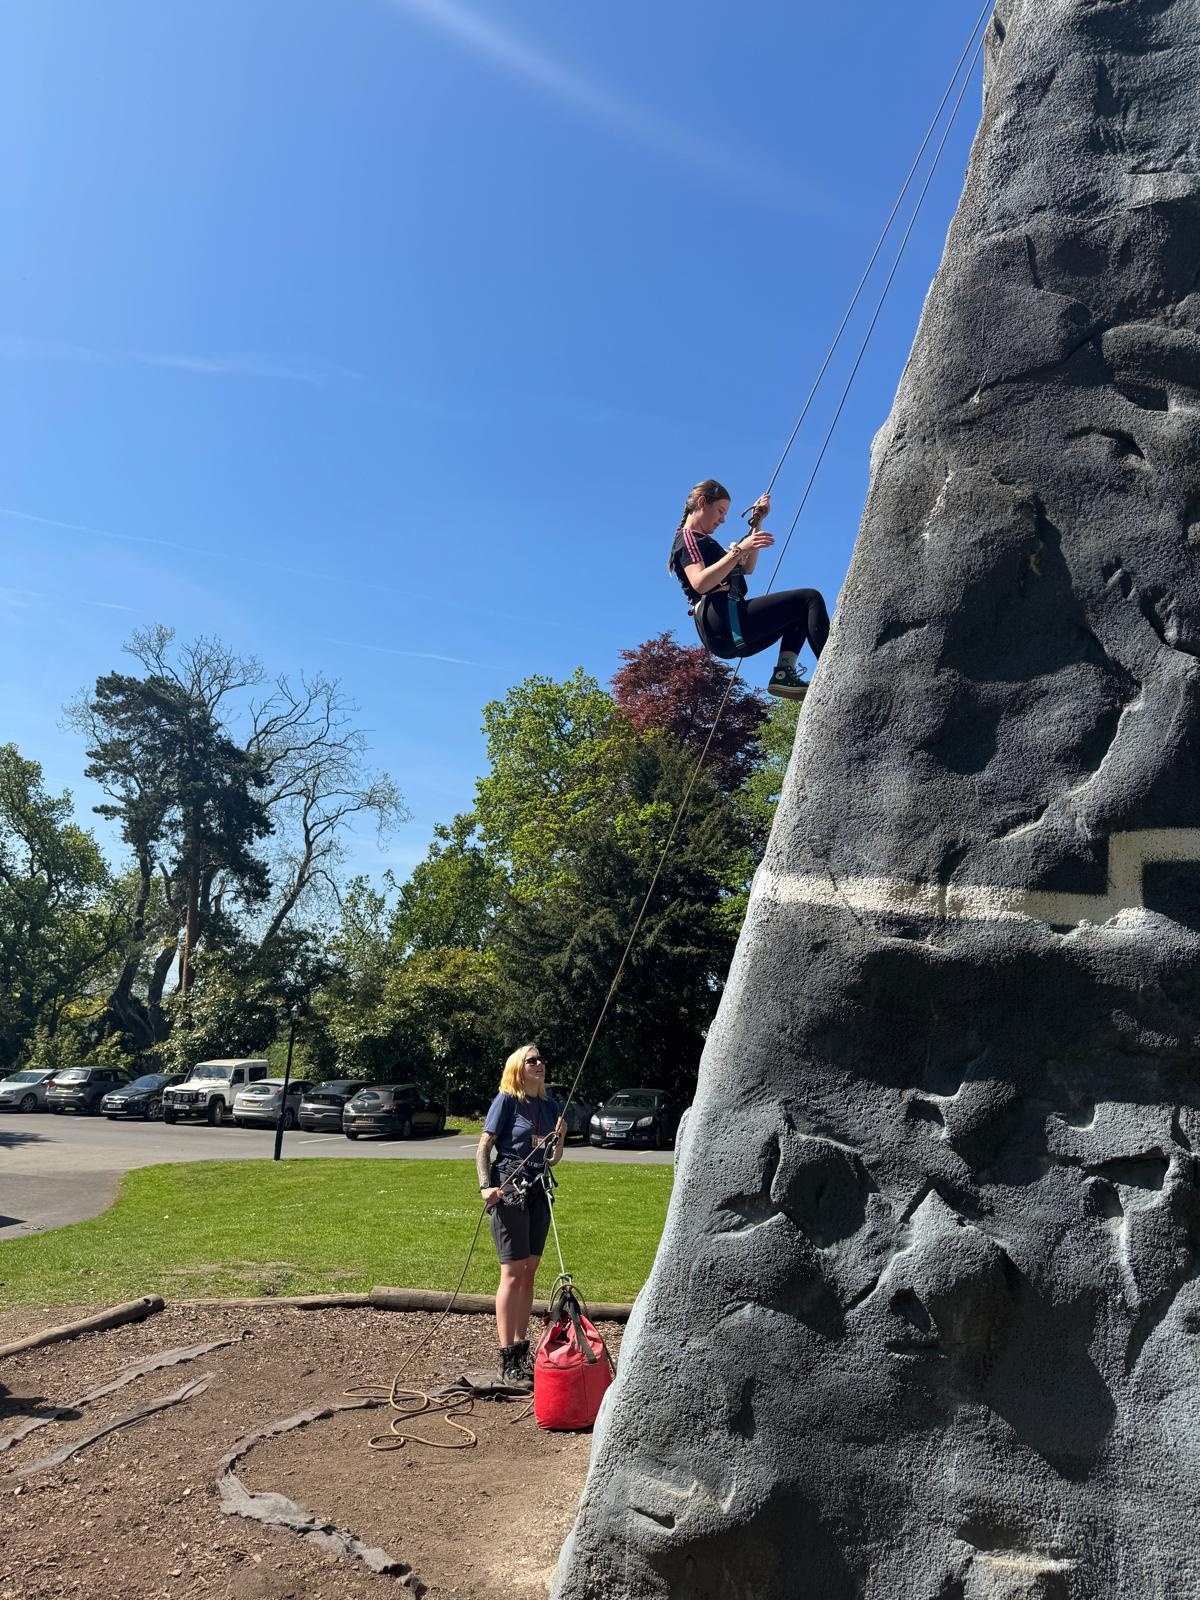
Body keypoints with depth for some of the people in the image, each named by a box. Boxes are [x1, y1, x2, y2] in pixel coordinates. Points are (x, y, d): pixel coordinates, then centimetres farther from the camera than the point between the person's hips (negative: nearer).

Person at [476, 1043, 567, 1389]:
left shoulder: (550, 1107, 11)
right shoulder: (506, 1101, -6)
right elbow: (484, 1147, -8)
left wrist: (560, 1139, -3)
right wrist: (486, 1185, -20)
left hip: (538, 1192, 6)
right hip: (509, 1192, -6)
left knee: (529, 1273, 11)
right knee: (513, 1274, -7)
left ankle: (520, 1349, 20)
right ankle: (508, 1361, -3)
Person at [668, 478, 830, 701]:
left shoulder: (703, 541, 32)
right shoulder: (687, 538, 1)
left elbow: (747, 567, 33)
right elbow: (699, 583, -19)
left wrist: (756, 523, 27)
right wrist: (738, 550, -22)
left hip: (729, 638, 11)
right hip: (724, 624, -11)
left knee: (800, 612, 26)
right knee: (810, 599, -11)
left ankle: (784, 673, 0)